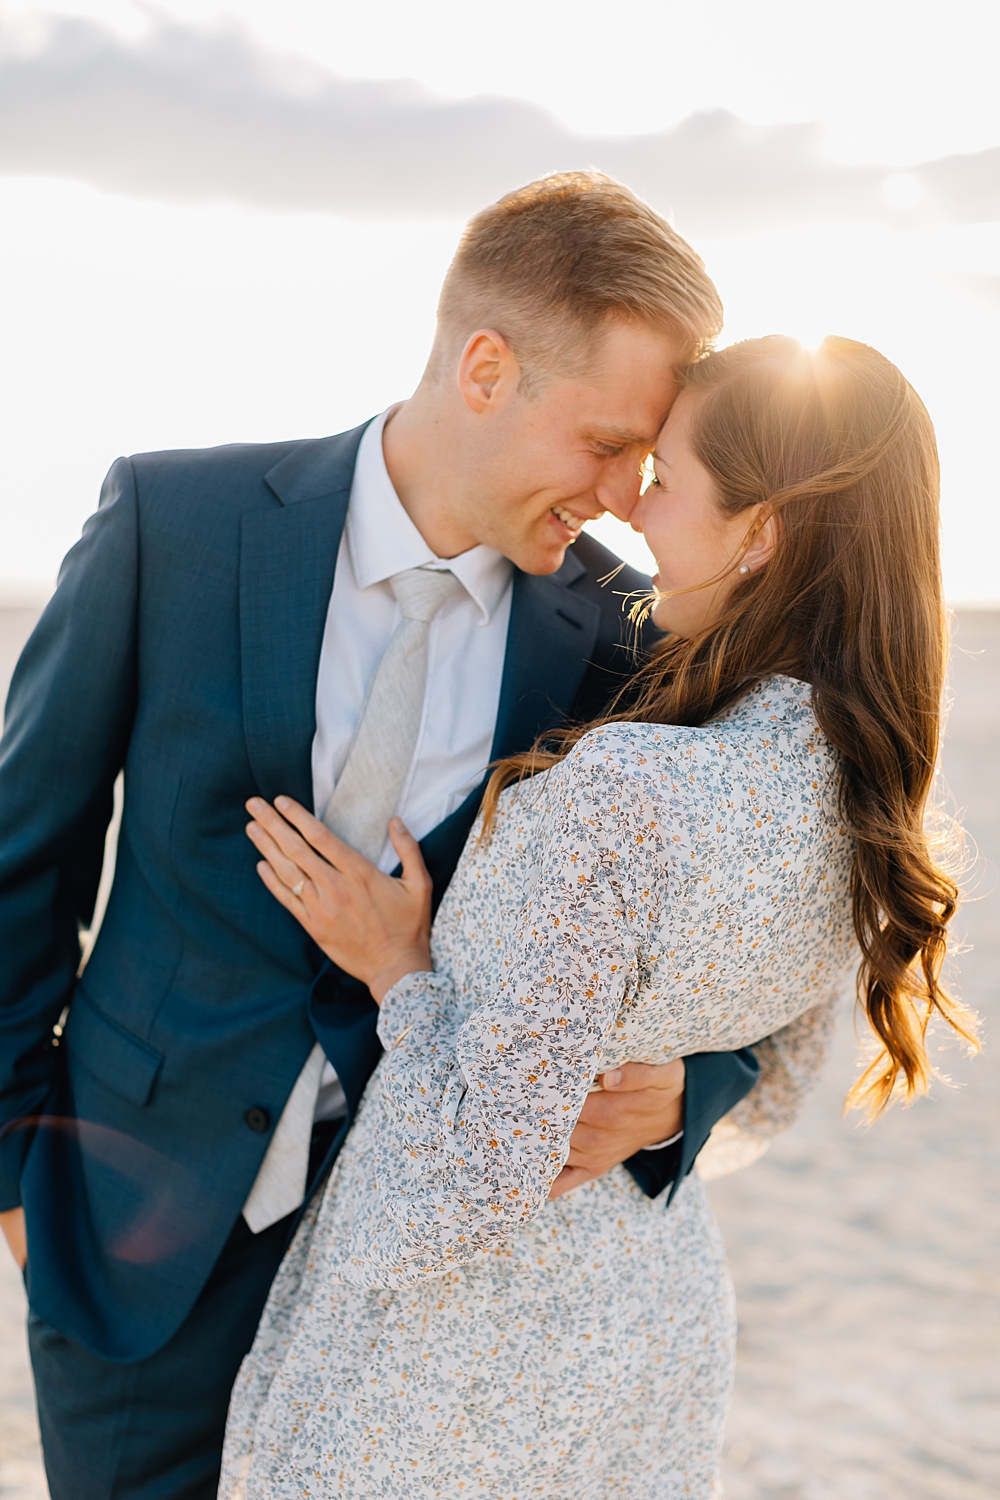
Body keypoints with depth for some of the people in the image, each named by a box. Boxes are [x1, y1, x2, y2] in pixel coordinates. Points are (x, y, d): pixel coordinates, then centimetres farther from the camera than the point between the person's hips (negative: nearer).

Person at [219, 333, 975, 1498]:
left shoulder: (625, 792, -31)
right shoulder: (872, 803, -6)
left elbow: (479, 1179, -27)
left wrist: (395, 968, -13)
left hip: (464, 1318, -7)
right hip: (658, 1300, 7)